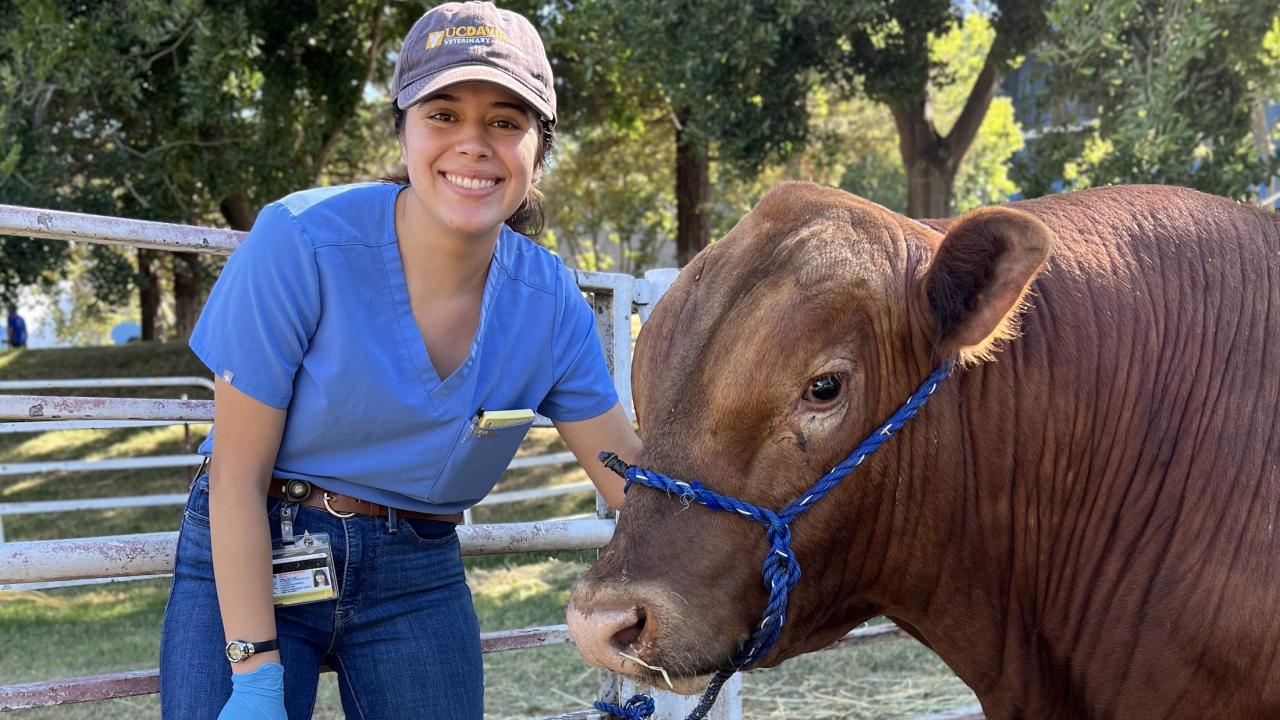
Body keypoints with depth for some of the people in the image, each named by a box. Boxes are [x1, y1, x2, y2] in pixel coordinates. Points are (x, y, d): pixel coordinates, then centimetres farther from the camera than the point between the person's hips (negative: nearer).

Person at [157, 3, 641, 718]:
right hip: (250, 560, -3)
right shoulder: (300, 241, -18)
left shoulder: (552, 303, -7)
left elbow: (637, 473, 0)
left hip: (419, 576, 3)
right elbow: (238, 475, -15)